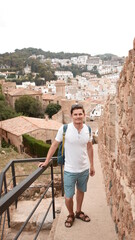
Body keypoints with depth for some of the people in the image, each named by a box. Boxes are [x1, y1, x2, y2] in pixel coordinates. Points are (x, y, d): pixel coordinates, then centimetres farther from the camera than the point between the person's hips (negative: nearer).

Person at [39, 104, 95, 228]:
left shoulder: (87, 129, -7)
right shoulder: (64, 129, -19)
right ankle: (71, 215, 37)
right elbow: (55, 145, -7)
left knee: (81, 191, 23)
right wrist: (46, 161, -4)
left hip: (84, 169, 3)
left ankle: (78, 212, 48)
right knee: (68, 197, 7)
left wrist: (92, 165, 11)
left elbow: (89, 148, 6)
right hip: (70, 171, -3)